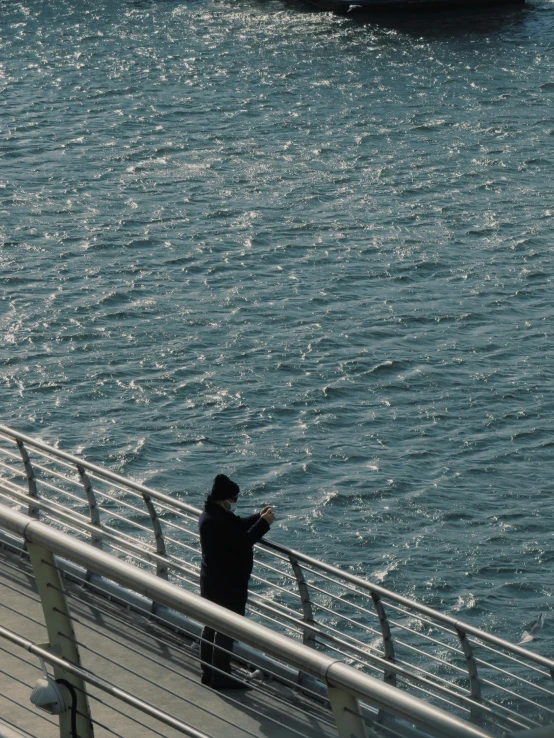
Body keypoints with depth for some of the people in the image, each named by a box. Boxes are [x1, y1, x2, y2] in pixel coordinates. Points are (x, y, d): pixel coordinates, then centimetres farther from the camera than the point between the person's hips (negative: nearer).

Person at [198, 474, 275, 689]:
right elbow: (243, 541, -28)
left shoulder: (216, 514, 5)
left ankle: (209, 672, 29)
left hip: (214, 582, 11)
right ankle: (220, 677, 7)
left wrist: (258, 517, 3)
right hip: (226, 585, -11)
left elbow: (239, 526, 16)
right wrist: (264, 523, -18)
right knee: (226, 630, 0)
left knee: (212, 627, 18)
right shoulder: (215, 522, -28)